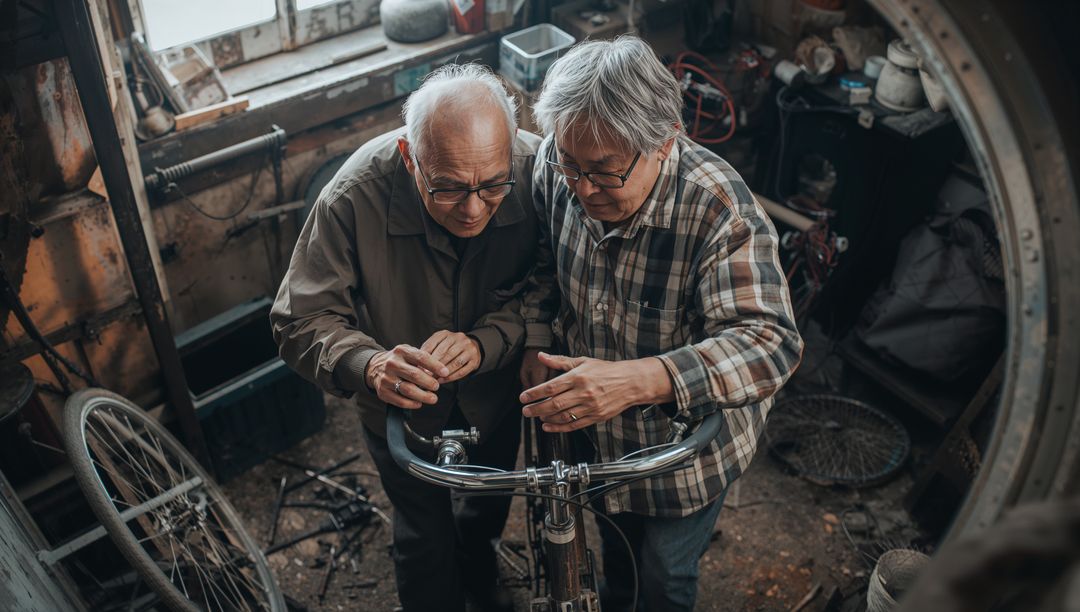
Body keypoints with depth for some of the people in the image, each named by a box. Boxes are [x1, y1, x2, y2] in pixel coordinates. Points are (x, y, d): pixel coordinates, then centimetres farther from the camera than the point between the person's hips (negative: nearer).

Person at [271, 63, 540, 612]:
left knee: (489, 505, 31)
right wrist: (370, 366, -48)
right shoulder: (356, 196, -34)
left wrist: (484, 343, -41)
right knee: (425, 536, 14)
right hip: (402, 406, -3)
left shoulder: (537, 172, -30)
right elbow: (301, 321, -28)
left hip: (494, 395, 3)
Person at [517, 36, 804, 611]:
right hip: (594, 427, 5)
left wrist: (639, 380, -54)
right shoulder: (559, 165, -18)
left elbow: (770, 342, -41)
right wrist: (535, 343, -10)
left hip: (685, 448, -5)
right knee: (612, 532, 32)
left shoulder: (719, 211, -34)